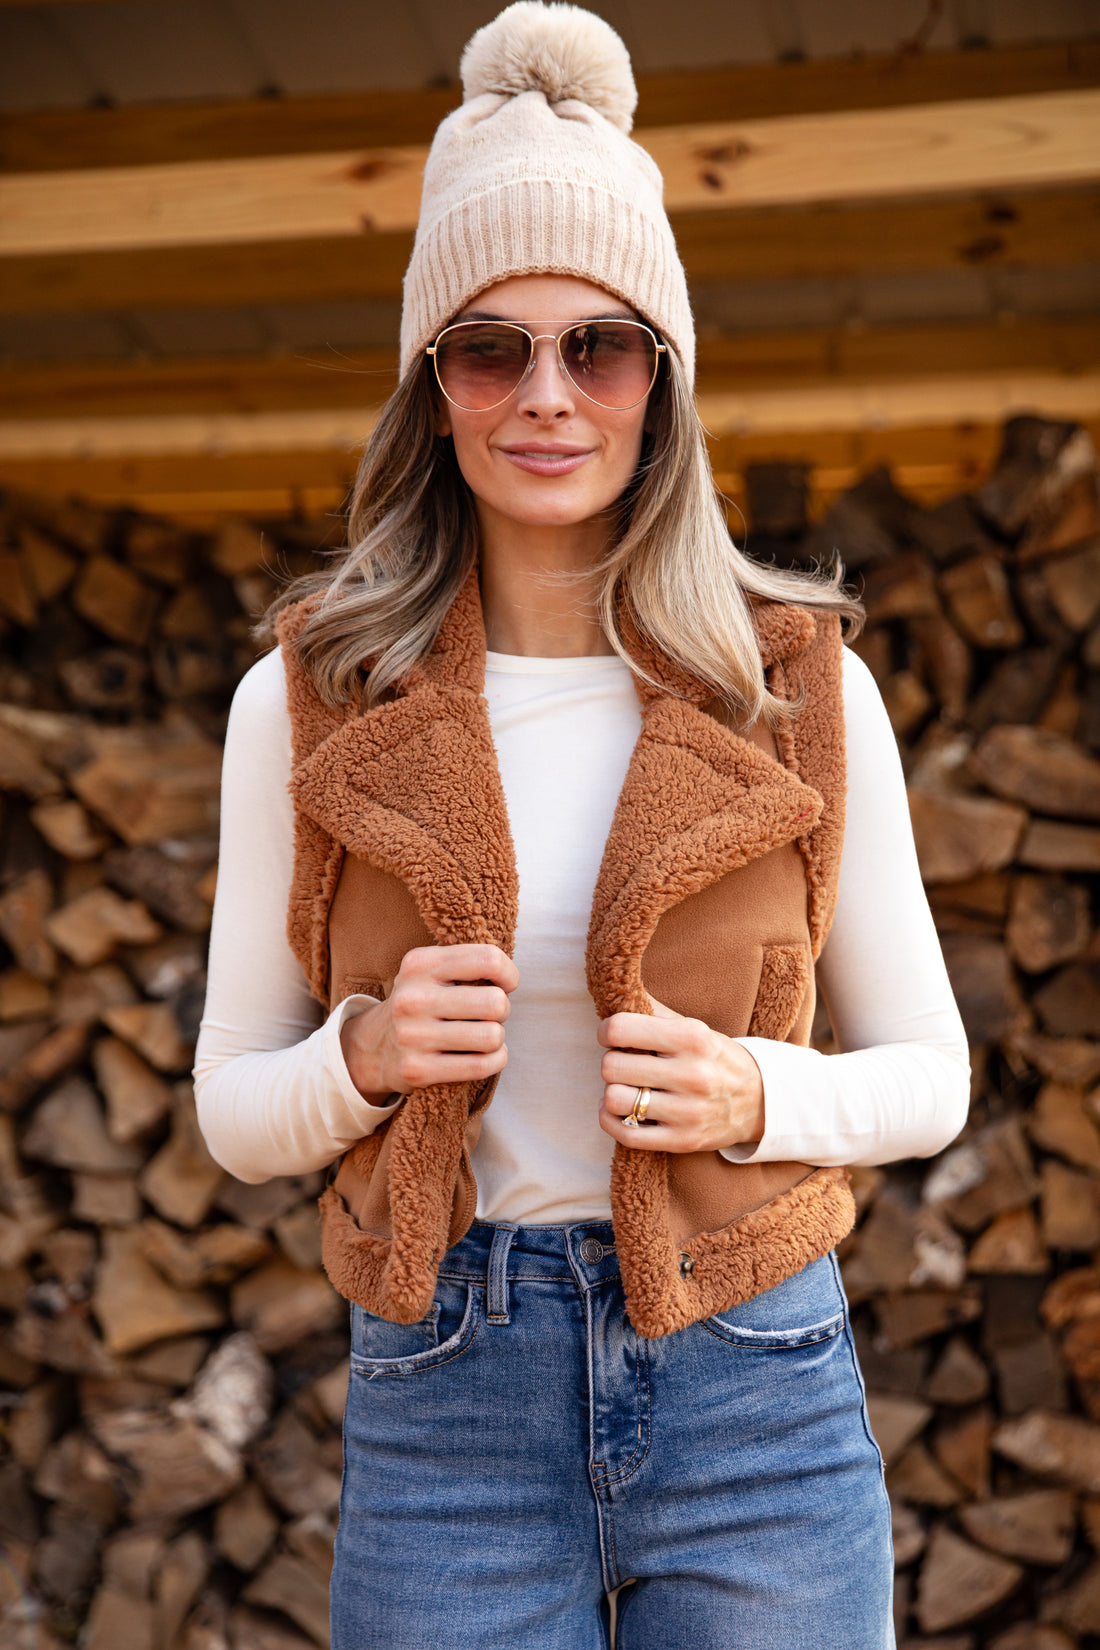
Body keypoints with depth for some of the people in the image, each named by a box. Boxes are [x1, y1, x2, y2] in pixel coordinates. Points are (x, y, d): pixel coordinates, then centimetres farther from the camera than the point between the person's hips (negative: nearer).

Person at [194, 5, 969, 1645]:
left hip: (754, 1394, 0)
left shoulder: (804, 689, -3)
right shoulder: (308, 705, -3)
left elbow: (926, 1072, 5)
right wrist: (367, 1056, -17)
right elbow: (235, 1108, 4)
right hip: (441, 1402, 0)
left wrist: (750, 1097, -15)